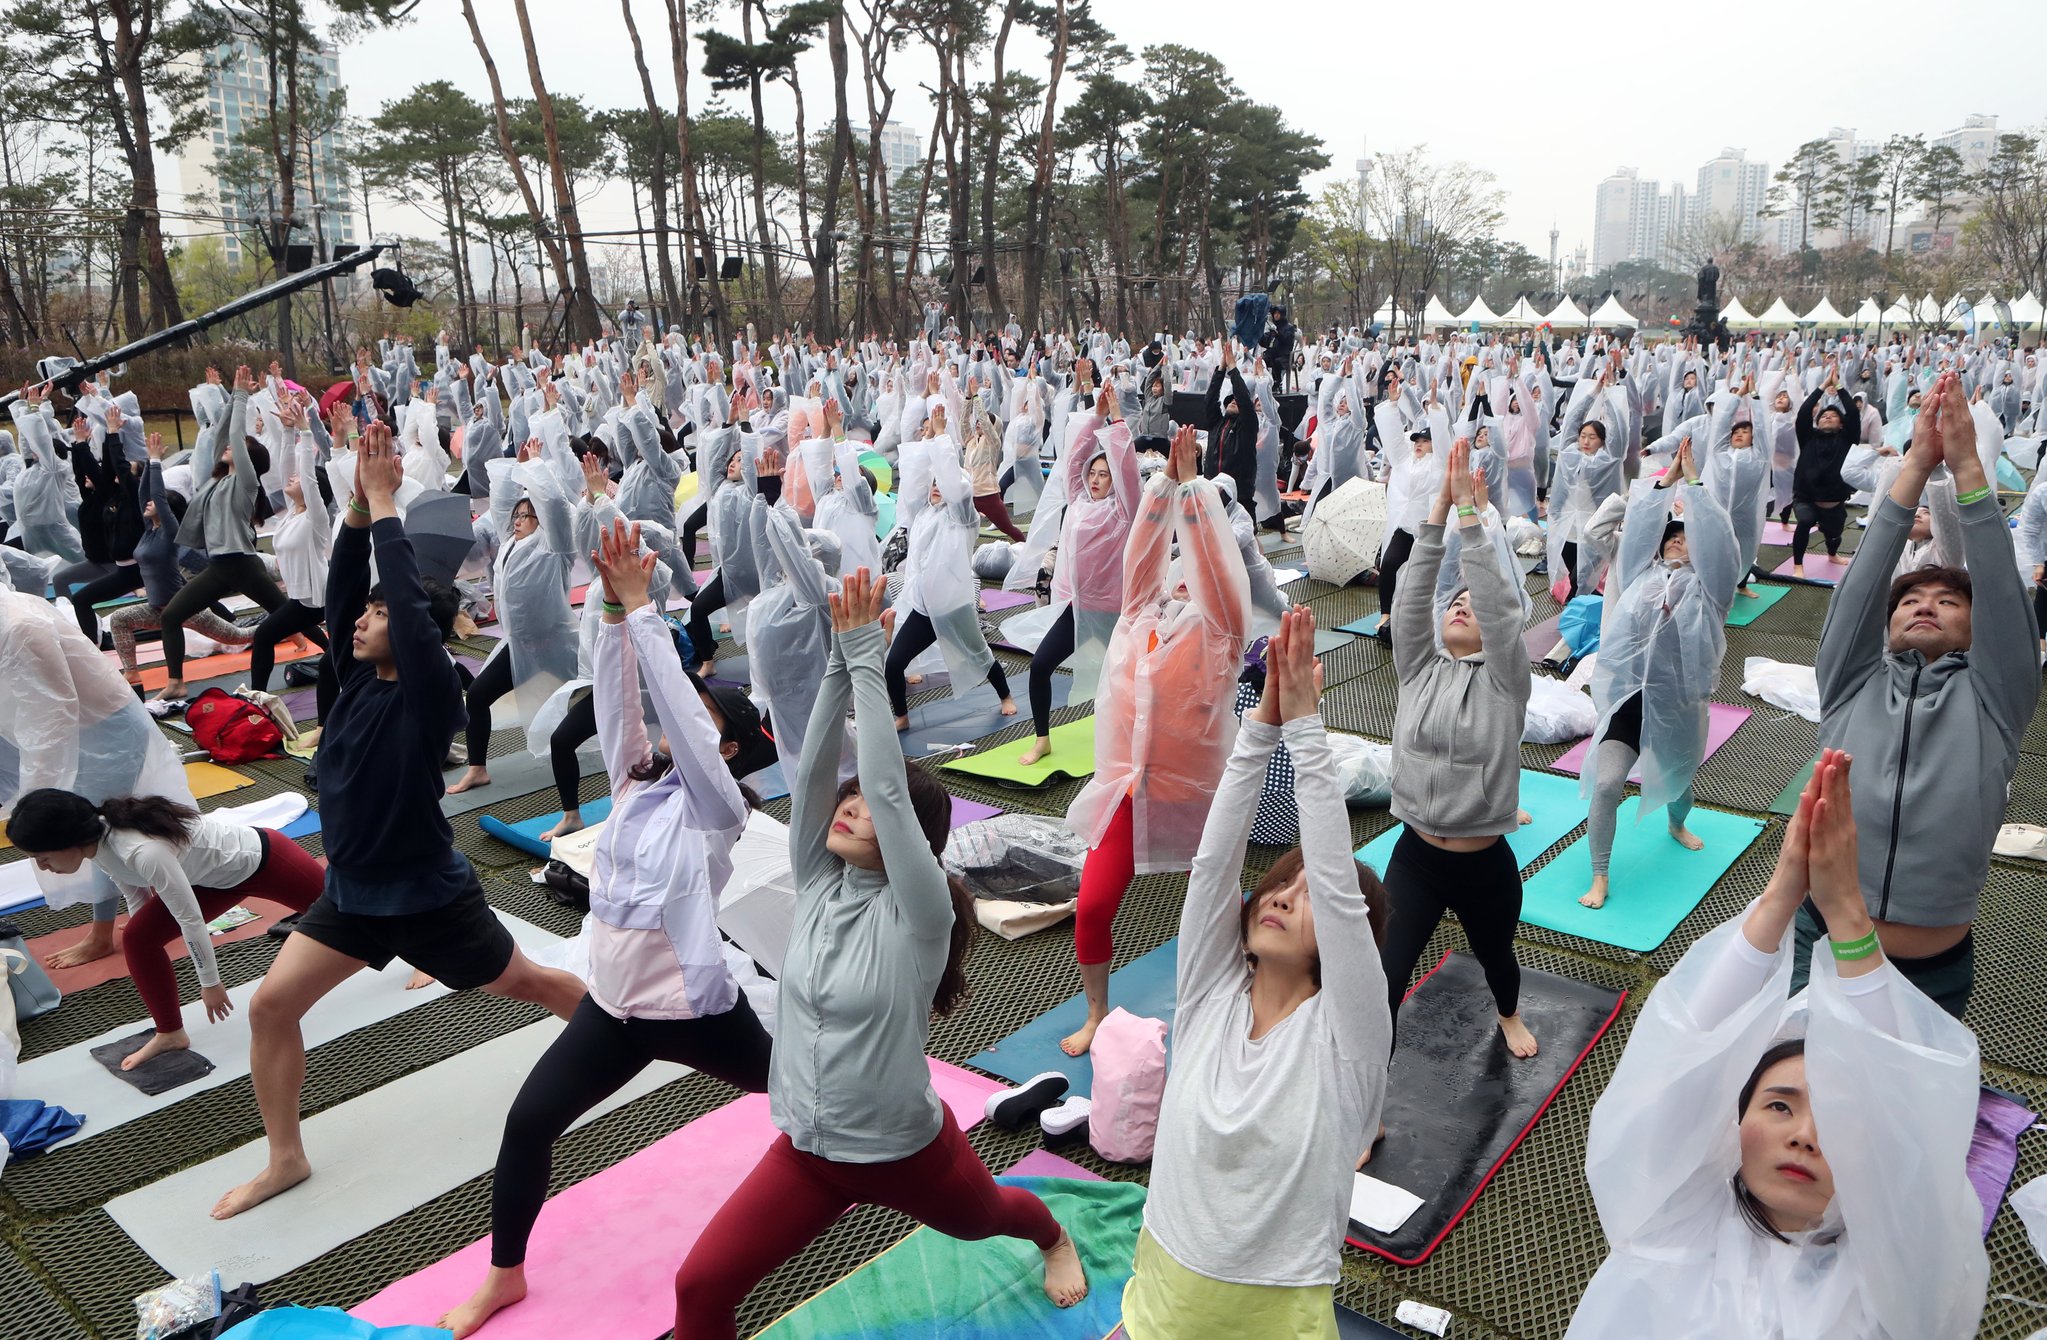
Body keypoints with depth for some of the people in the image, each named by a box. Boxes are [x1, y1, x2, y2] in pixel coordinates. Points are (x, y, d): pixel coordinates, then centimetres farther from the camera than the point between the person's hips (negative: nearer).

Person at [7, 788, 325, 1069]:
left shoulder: (143, 851, -39)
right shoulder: (98, 845, -12)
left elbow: (189, 918, -29)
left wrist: (210, 982, -16)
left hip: (263, 859, -7)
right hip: (219, 875, 8)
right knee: (137, 938, -3)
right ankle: (170, 1034, 11)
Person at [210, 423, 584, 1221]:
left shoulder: (430, 692, -20)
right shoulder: (357, 677, -1)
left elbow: (407, 596, -30)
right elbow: (341, 586, -6)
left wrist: (385, 500, -25)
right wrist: (359, 501, -15)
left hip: (429, 895, -6)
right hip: (351, 893, 7)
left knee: (523, 983, 11)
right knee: (270, 1006, 1)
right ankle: (286, 1160, 17)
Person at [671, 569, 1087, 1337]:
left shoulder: (918, 916, -22)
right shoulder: (817, 885, -8)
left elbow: (888, 786, -33)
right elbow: (812, 769, -20)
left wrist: (867, 656, -33)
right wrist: (839, 659, -28)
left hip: (904, 1152, -3)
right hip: (806, 1153, 4)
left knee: (982, 1219, 28)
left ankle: (1052, 1236, 63)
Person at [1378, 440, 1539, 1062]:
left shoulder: (1504, 682, -8)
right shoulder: (1418, 670, -1)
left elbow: (1498, 602, -21)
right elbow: (1413, 595, -11)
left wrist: (1469, 509, -23)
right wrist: (1439, 507, -17)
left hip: (1485, 865, 0)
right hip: (1414, 855, 1)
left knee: (1495, 956, 27)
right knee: (1383, 980, -11)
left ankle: (1508, 1015, 61)